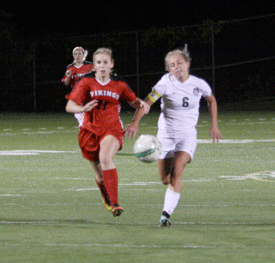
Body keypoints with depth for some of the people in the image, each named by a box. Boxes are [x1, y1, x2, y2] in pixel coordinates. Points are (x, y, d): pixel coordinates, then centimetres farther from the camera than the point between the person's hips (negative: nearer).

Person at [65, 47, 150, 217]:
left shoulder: (119, 85, 4)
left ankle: (115, 203, -37)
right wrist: (83, 108, -33)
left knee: (105, 158, -32)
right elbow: (70, 106, -10)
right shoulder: (86, 83, -1)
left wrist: (142, 104, -4)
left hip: (112, 130, -1)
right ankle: (107, 200, 45)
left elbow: (132, 100, 21)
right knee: (100, 172, 10)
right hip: (90, 131, 2)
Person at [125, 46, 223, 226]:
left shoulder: (199, 84, -3)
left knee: (177, 170, -23)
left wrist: (214, 125, 14)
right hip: (166, 133, 0)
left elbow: (212, 101, 17)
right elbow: (148, 102, -15)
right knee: (165, 178, 1)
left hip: (188, 134, 0)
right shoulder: (166, 82, -9)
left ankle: (167, 213, -23)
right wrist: (135, 122, -28)